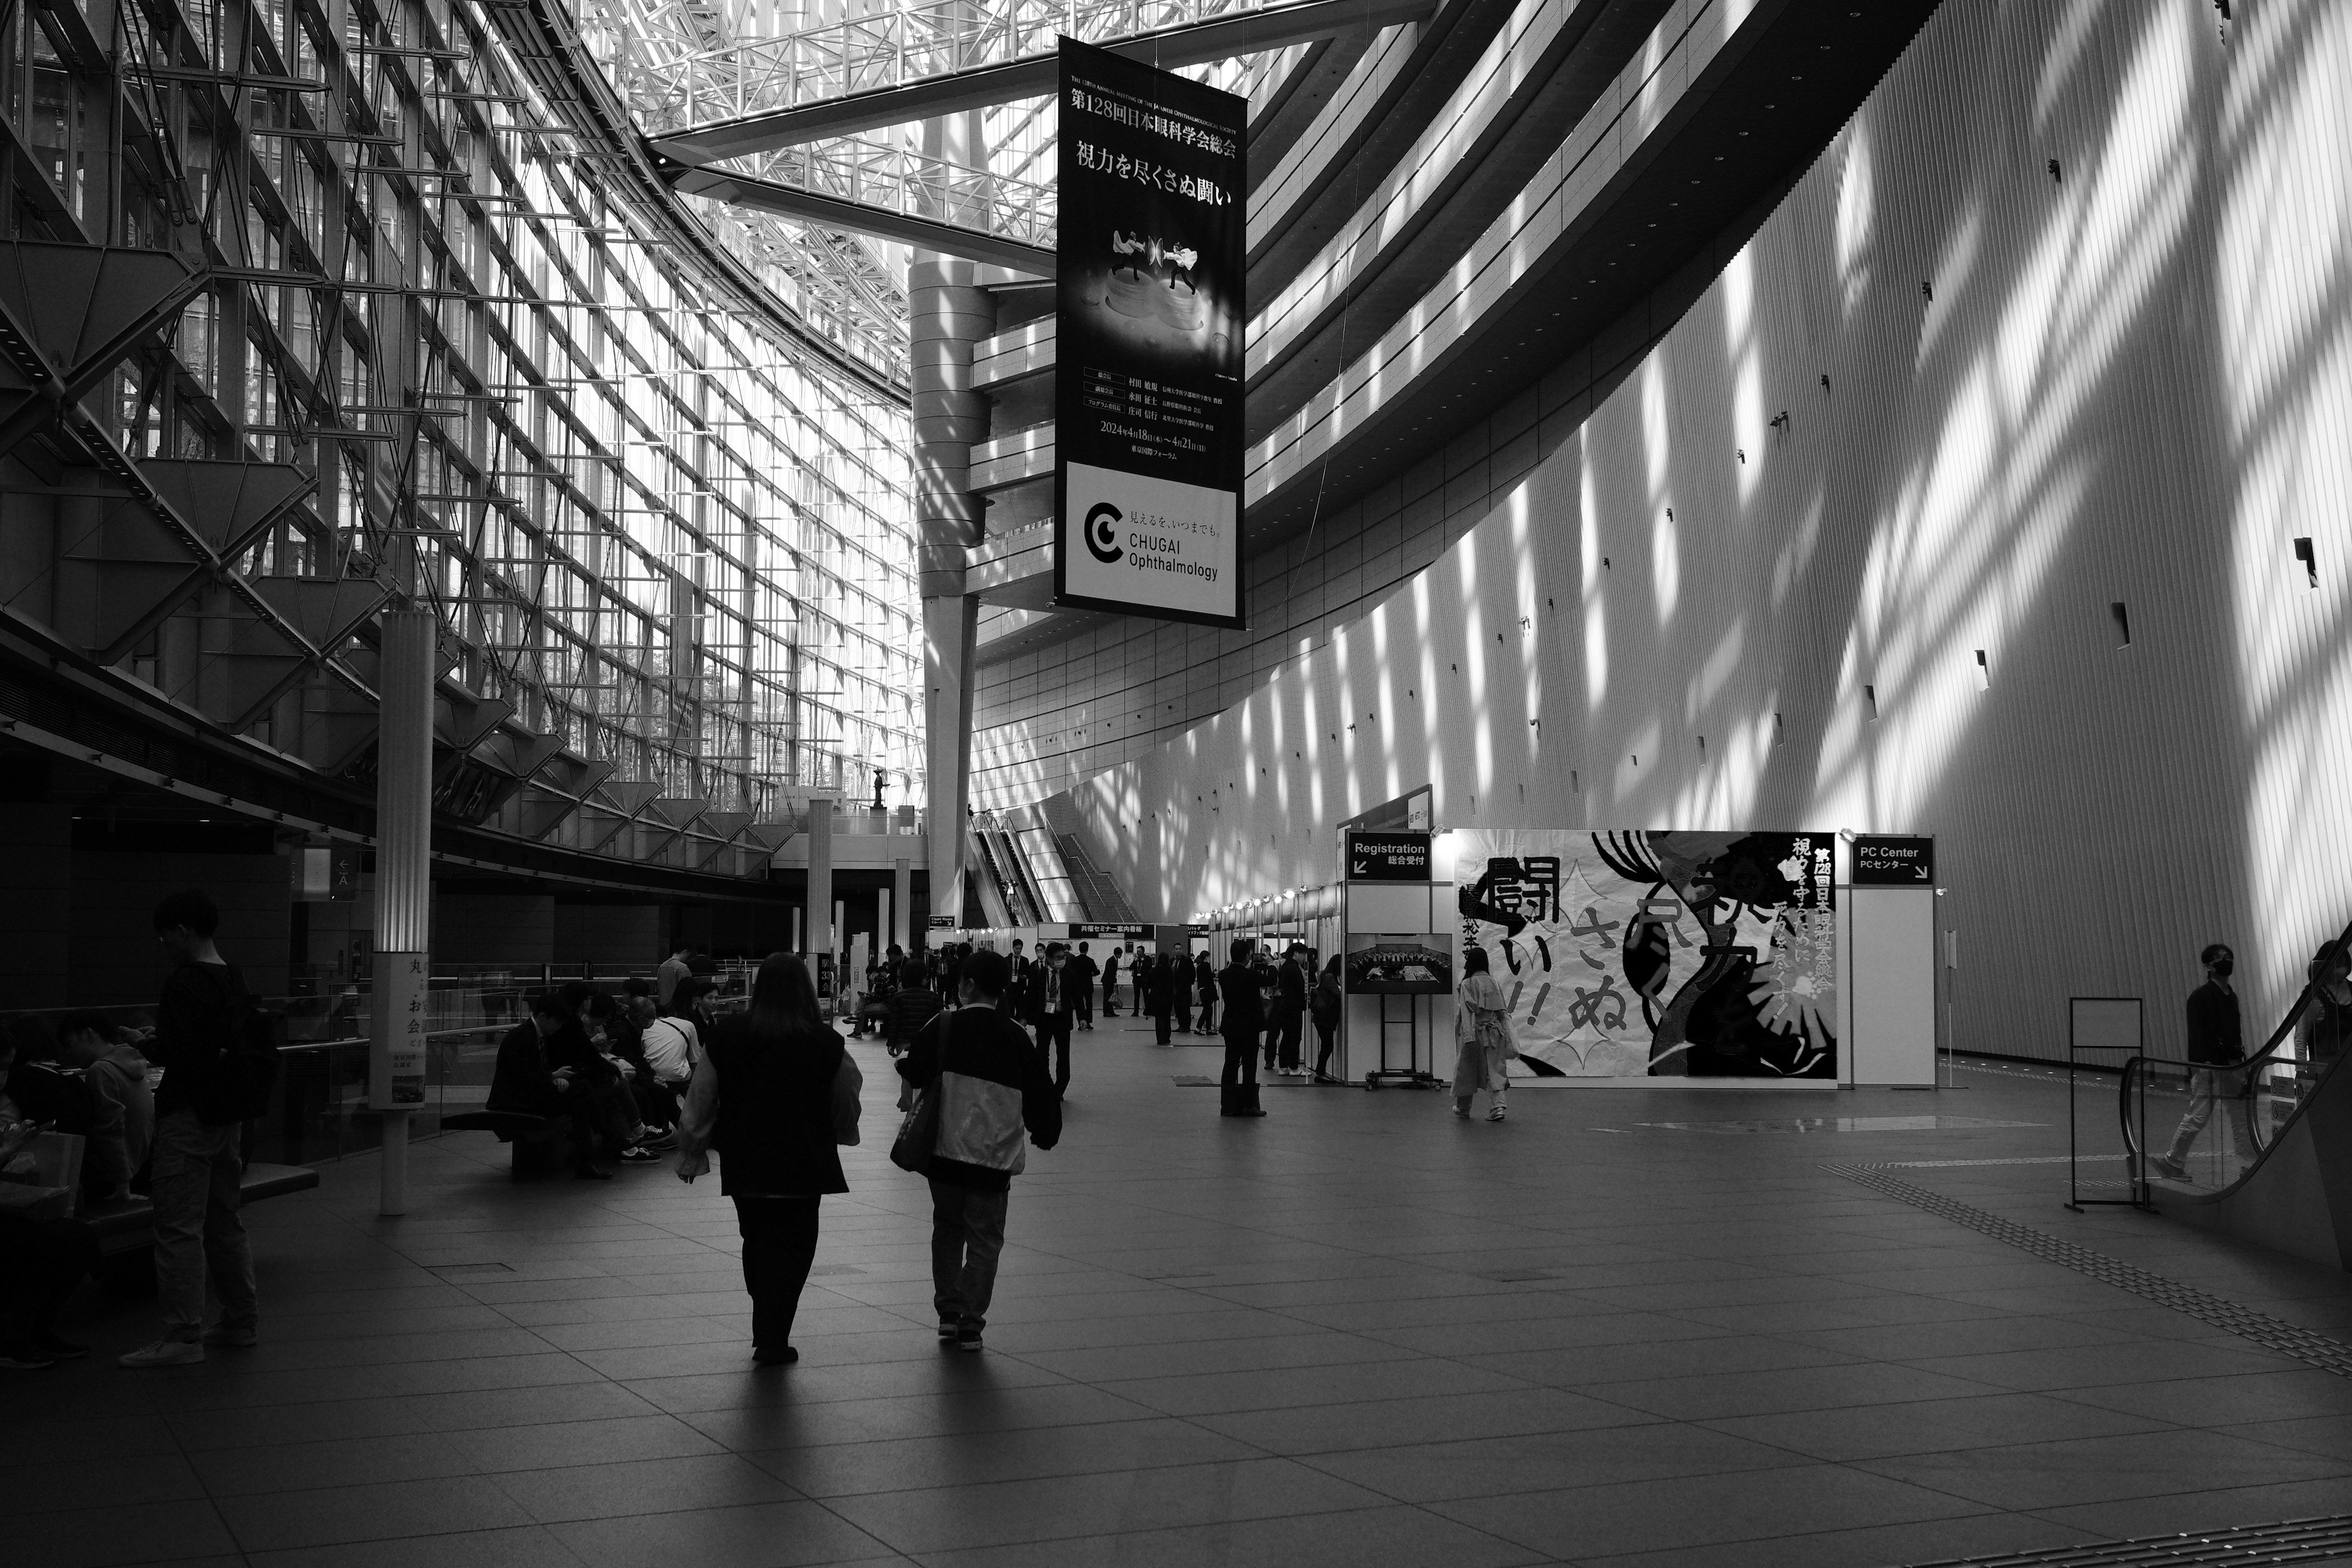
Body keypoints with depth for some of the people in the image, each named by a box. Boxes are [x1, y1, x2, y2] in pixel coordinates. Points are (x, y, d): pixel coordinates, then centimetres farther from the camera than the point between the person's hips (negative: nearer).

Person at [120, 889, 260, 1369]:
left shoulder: (184, 983, -17)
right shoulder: (233, 979, 10)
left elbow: (174, 1054, -21)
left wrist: (143, 1047, -3)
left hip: (188, 1116, -9)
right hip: (228, 1113, 9)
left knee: (179, 1228, -5)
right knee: (225, 1221, 17)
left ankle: (183, 1337, -4)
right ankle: (242, 1320, 25)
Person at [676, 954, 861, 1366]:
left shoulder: (725, 1037, -4)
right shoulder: (827, 1043, -8)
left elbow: (700, 1103, 2)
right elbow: (847, 1106, 6)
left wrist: (691, 1155, 14)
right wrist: (841, 1135, 27)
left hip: (743, 1162, 3)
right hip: (804, 1164, -3)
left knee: (757, 1243, 18)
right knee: (792, 1247, 6)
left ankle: (767, 1334, 26)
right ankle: (772, 1340, 1)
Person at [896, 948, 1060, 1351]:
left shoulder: (943, 1026, -5)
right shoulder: (1014, 1037, -2)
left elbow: (914, 1072, -6)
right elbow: (1040, 1092, 4)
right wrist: (1044, 1132, 21)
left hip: (945, 1151, 1)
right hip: (995, 1156, 0)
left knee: (947, 1231, 19)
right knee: (985, 1241, 8)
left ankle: (947, 1312, 18)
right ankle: (970, 1324, 5)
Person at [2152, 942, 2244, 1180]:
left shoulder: (2232, 997, 16)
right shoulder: (2200, 996, -7)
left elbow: (2236, 1032, 20)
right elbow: (2196, 1032, -14)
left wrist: (2240, 1061, 13)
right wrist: (2203, 1062, -22)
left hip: (2229, 1065, 7)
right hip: (2207, 1065, -7)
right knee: (2198, 1116, -6)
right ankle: (2171, 1161, 4)